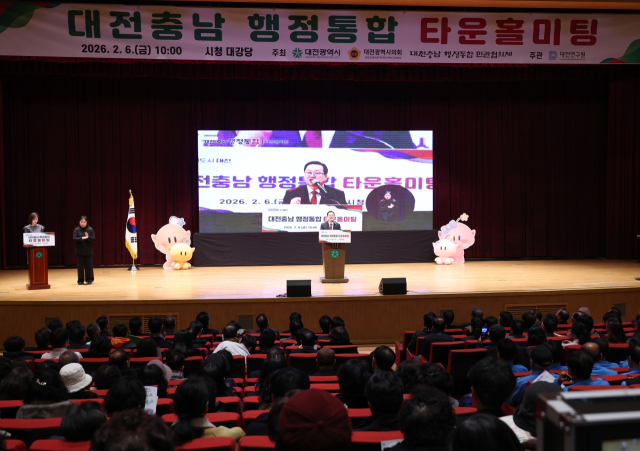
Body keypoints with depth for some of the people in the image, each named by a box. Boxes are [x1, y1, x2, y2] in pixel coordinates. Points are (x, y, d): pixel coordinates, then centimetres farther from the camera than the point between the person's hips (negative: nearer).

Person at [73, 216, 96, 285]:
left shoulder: (90, 230, 1)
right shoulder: (76, 230, 1)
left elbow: (94, 238, -2)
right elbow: (74, 239, -7)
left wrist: (88, 237, -22)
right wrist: (82, 238, -21)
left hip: (88, 251, 0)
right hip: (79, 251, 0)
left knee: (89, 265, 2)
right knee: (80, 266, 2)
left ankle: (89, 279, 12)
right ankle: (81, 280, 10)